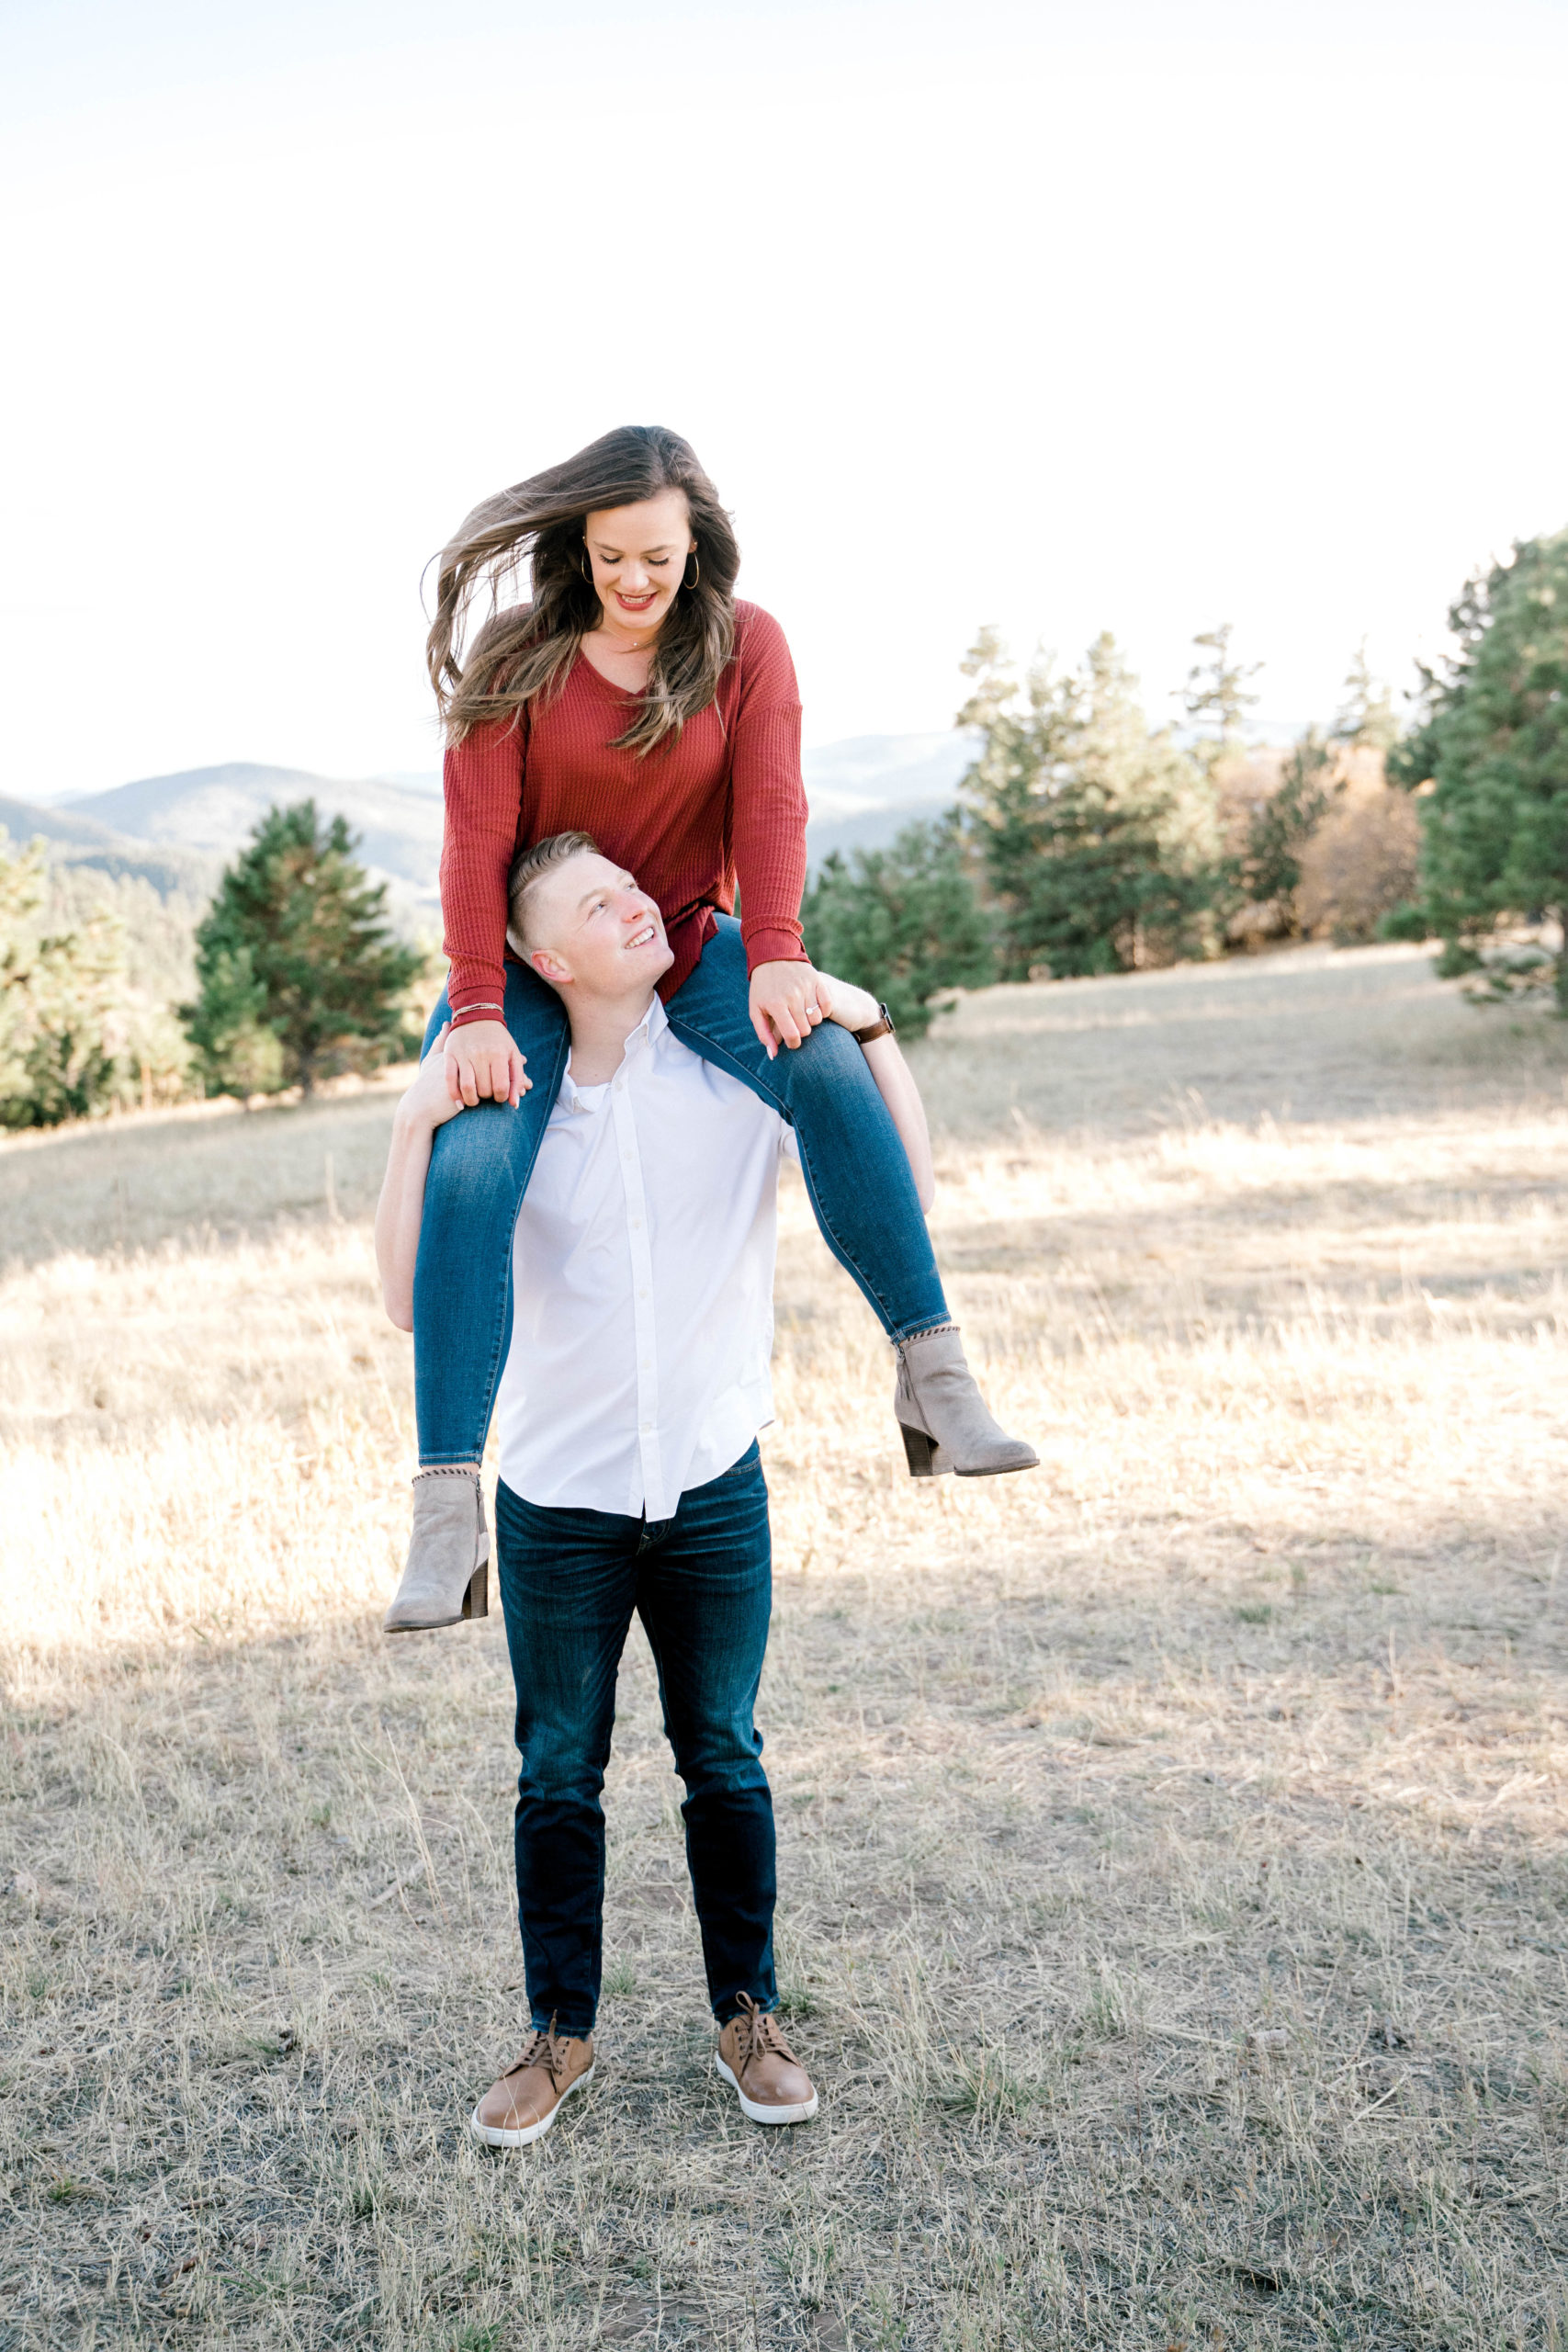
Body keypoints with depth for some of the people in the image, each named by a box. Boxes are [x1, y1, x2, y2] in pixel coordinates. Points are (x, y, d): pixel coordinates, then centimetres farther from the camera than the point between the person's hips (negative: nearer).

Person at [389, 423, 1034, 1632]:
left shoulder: (746, 646, -2)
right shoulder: (514, 660, -5)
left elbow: (770, 805, -14)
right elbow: (478, 839, -12)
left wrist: (775, 955, -30)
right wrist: (477, 1010, -22)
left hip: (685, 944, 1)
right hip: (530, 958, 0)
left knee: (830, 1070, -28)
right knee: (471, 1175, -24)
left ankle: (935, 1374, -23)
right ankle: (448, 1507, -20)